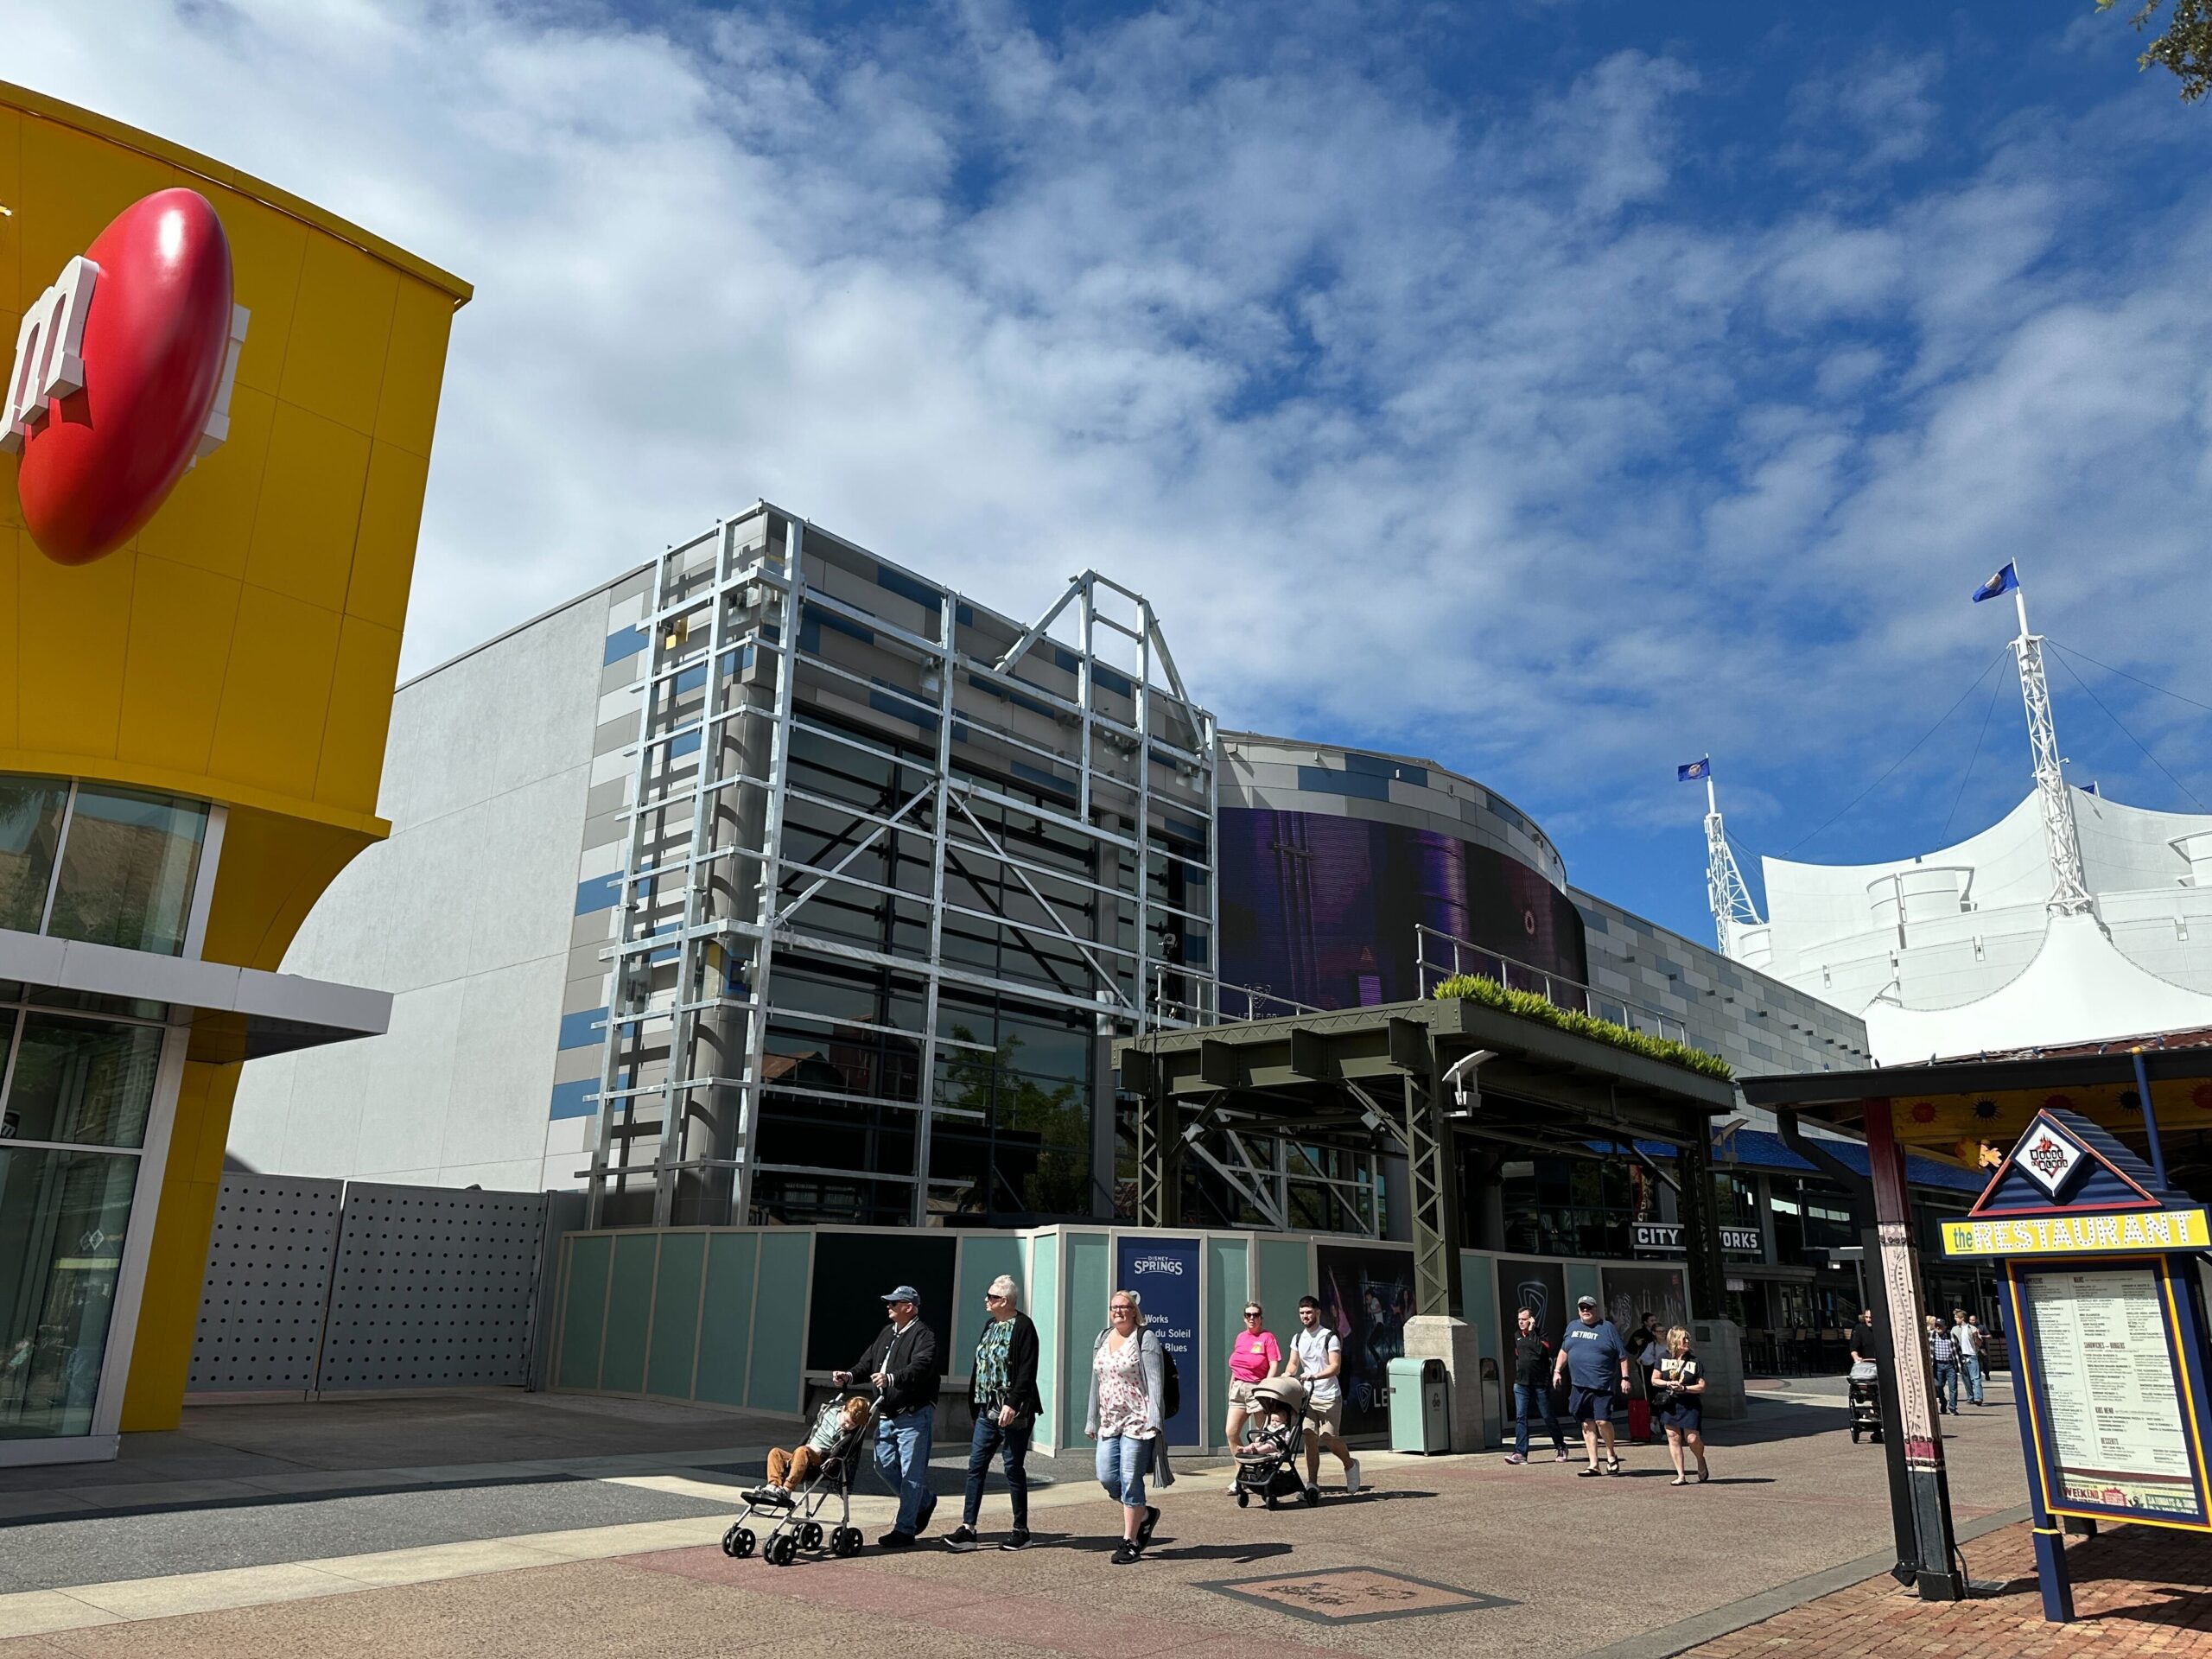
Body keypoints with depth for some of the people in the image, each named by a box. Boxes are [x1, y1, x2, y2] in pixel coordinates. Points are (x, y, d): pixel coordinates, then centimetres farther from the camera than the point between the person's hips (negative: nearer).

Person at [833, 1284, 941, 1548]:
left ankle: (904, 1530, 6)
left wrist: (891, 1378, -40)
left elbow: (920, 1367, -27)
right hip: (887, 1415, 9)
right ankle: (924, 1501, 31)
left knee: (911, 1472, -3)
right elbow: (869, 1361, 17)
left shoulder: (924, 1336, -11)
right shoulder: (886, 1333, 17)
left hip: (913, 1415, -9)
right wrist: (850, 1375, -1)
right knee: (884, 1464, 12)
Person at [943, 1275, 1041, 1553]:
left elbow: (1027, 1371, -18)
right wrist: (975, 1404, 14)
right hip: (987, 1411, 8)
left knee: (1014, 1469, 1)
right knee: (976, 1467, 4)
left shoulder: (1023, 1326, -11)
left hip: (1013, 1413, -8)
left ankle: (1021, 1531, 12)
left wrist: (1012, 1405, -24)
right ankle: (968, 1529, 7)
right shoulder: (990, 1326, 14)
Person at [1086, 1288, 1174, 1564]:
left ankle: (1130, 1542, 8)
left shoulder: (1146, 1340, -6)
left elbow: (1155, 1383, -12)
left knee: (1130, 1480, -5)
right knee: (1107, 1478, 1)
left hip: (1137, 1422, -6)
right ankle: (1145, 1513, 25)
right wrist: (1091, 1421, 18)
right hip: (1109, 1422, 7)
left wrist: (1154, 1421, -20)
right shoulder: (1102, 1340, 14)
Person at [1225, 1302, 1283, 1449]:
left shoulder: (1267, 1337, -4)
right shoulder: (1240, 1336, 14)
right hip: (1238, 1388, 6)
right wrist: (1231, 1386, 17)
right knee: (1231, 1432, 0)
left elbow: (1274, 1365, -10)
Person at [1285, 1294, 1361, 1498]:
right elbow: (1294, 1364, 13)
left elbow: (1335, 1367, -15)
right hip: (1307, 1395, 5)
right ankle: (1312, 1484, 1)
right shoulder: (1298, 1339, 11)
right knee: (1310, 1438, -3)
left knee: (1329, 1438, -5)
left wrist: (1315, 1376, -31)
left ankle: (1350, 1464, 24)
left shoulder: (1330, 1337, -7)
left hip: (1329, 1396, -5)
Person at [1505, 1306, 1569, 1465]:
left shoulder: (1541, 1335, -6)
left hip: (1540, 1384, -5)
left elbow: (1542, 1350, -26)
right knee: (1520, 1417, -6)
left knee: (1548, 1417, 7)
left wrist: (1532, 1332, -21)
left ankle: (1560, 1448, 26)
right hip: (1521, 1384, 5)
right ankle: (1520, 1452, -9)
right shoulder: (1517, 1337, 13)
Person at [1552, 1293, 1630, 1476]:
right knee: (1587, 1424, 6)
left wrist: (1625, 1377, -7)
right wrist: (1557, 1371, 17)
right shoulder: (1573, 1327, 13)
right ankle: (1594, 1465, 13)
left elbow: (1623, 1355, -1)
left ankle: (1611, 1454, 13)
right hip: (1580, 1385, 5)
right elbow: (1564, 1350, 23)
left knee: (1602, 1421, -14)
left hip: (1602, 1385, -5)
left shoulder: (1607, 1328, 0)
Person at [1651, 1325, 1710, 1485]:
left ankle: (1701, 1464, 26)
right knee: (1673, 1438, -1)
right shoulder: (1663, 1359, 4)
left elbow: (1702, 1387, -1)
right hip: (1669, 1404, 2)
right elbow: (1654, 1380, 7)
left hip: (1690, 1405, -1)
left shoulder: (1694, 1361, 1)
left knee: (1692, 1438, -7)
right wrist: (1668, 1384, -10)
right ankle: (1681, 1475, 7)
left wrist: (1684, 1388, -13)